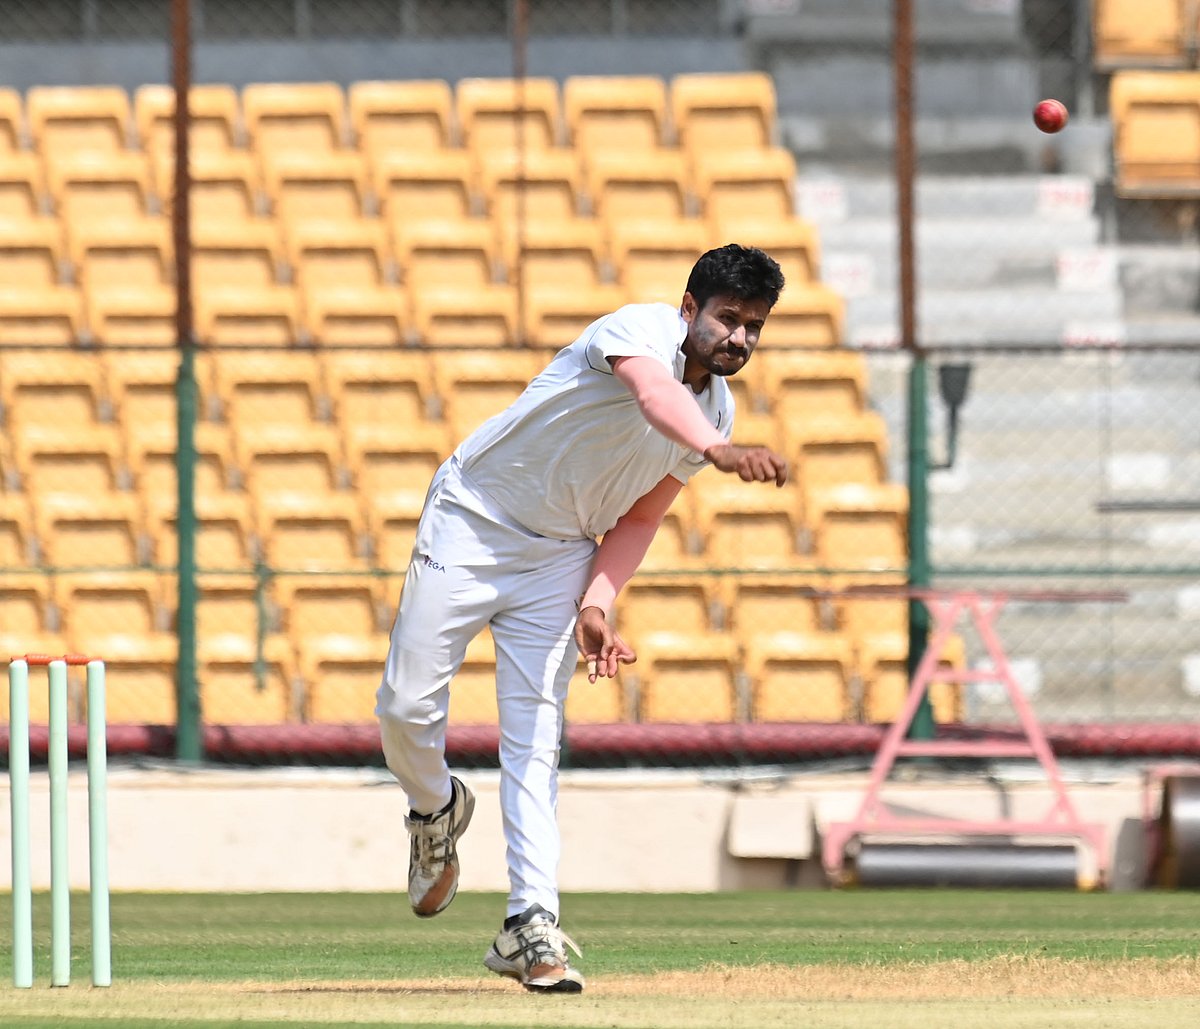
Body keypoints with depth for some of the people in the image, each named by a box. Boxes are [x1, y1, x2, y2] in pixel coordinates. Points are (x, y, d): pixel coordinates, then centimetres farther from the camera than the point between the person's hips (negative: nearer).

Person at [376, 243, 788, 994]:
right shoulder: (642, 329, -24)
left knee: (535, 740, -7)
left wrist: (598, 603, -9)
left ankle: (532, 926, -12)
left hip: (560, 560, 5)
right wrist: (715, 451, -69)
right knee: (407, 708, -2)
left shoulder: (719, 411, -1)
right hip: (472, 527, -5)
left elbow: (639, 517, 7)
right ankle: (438, 811, 30)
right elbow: (655, 394, -49)